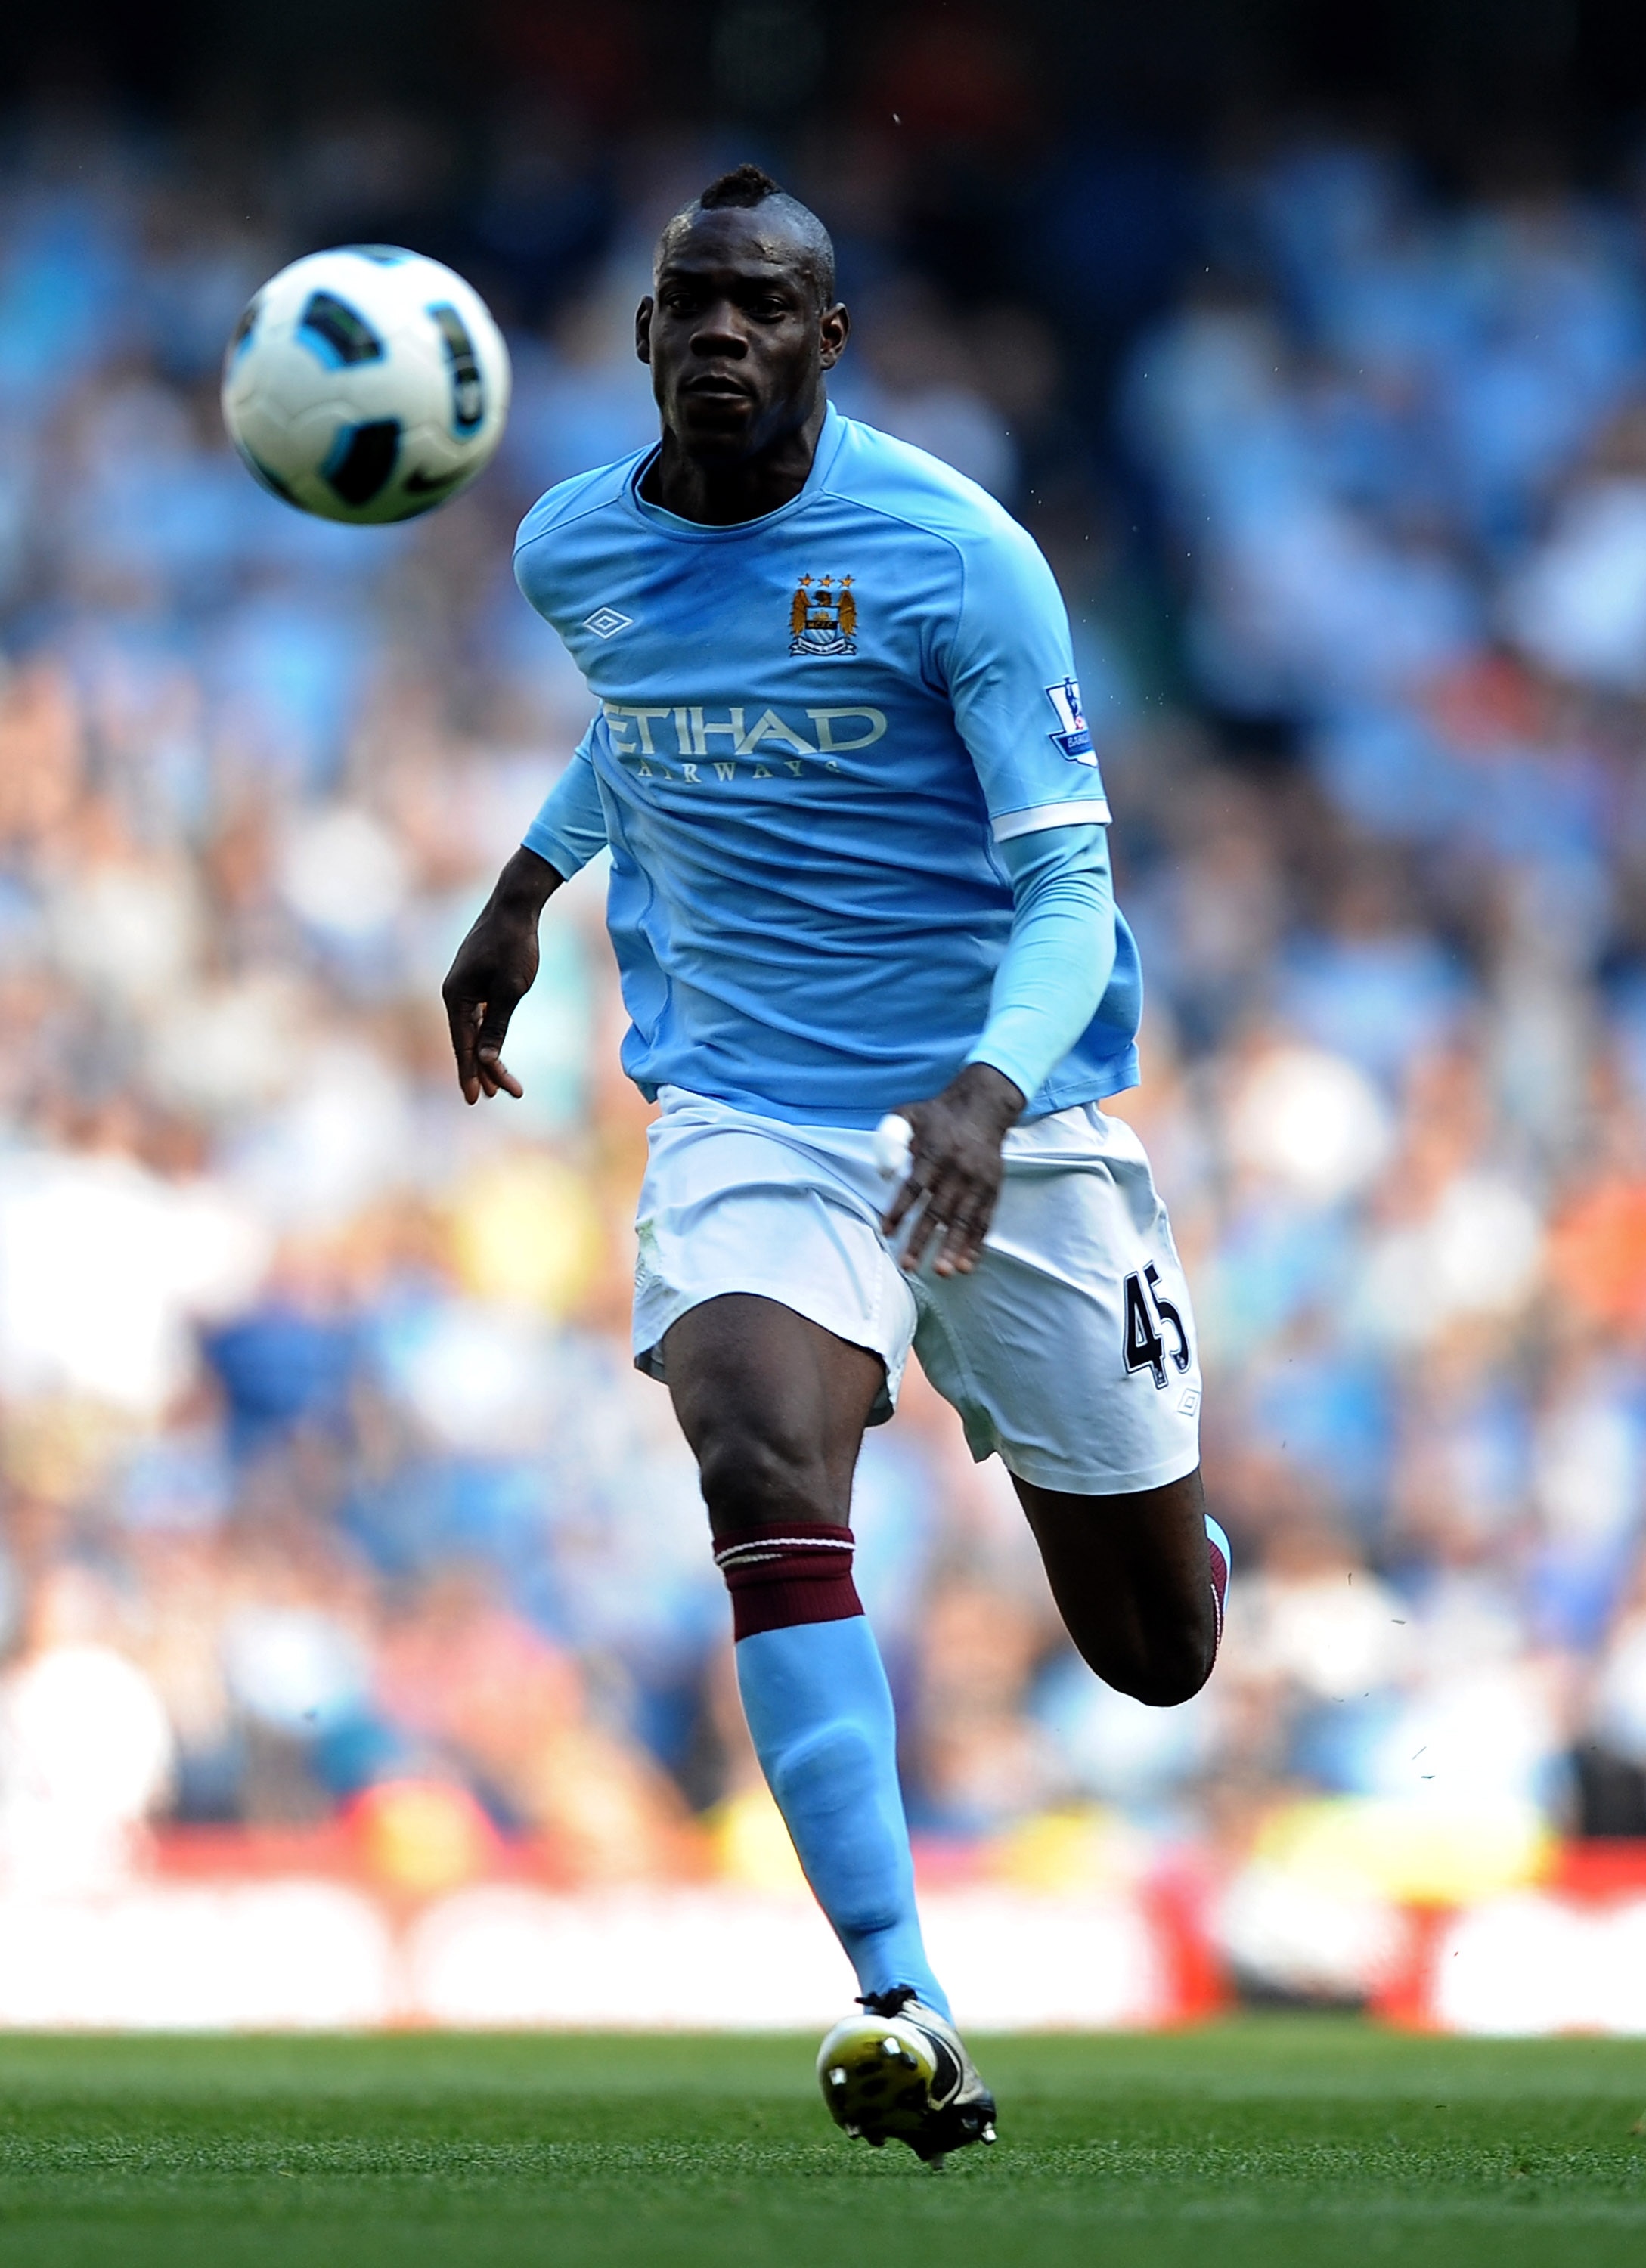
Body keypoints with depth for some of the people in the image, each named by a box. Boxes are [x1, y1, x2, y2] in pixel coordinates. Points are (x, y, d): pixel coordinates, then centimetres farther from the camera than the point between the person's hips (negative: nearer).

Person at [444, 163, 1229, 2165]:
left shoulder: (954, 555, -14)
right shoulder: (575, 551, 1)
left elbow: (1071, 882, -17)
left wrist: (989, 1090, -33)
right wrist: (526, 886, 24)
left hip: (1006, 1109, -2)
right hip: (747, 1107, 2)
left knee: (1157, 1654, 5)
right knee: (763, 1474, -30)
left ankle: (1169, 1524, 46)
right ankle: (901, 2002, -34)